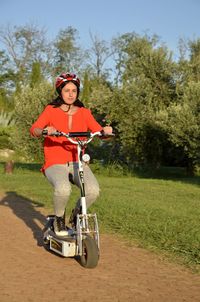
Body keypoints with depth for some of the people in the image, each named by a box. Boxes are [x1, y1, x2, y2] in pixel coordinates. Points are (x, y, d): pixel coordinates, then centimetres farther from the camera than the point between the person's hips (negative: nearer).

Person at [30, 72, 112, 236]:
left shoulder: (84, 113, 9)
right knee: (63, 189, -35)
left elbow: (98, 131, 0)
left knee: (93, 190, -26)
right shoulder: (51, 110, 2)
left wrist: (106, 130, -22)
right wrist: (45, 130, -33)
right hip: (55, 164, -2)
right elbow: (34, 129, -12)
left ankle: (77, 215, 7)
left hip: (78, 163, 2)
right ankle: (59, 219, -2)